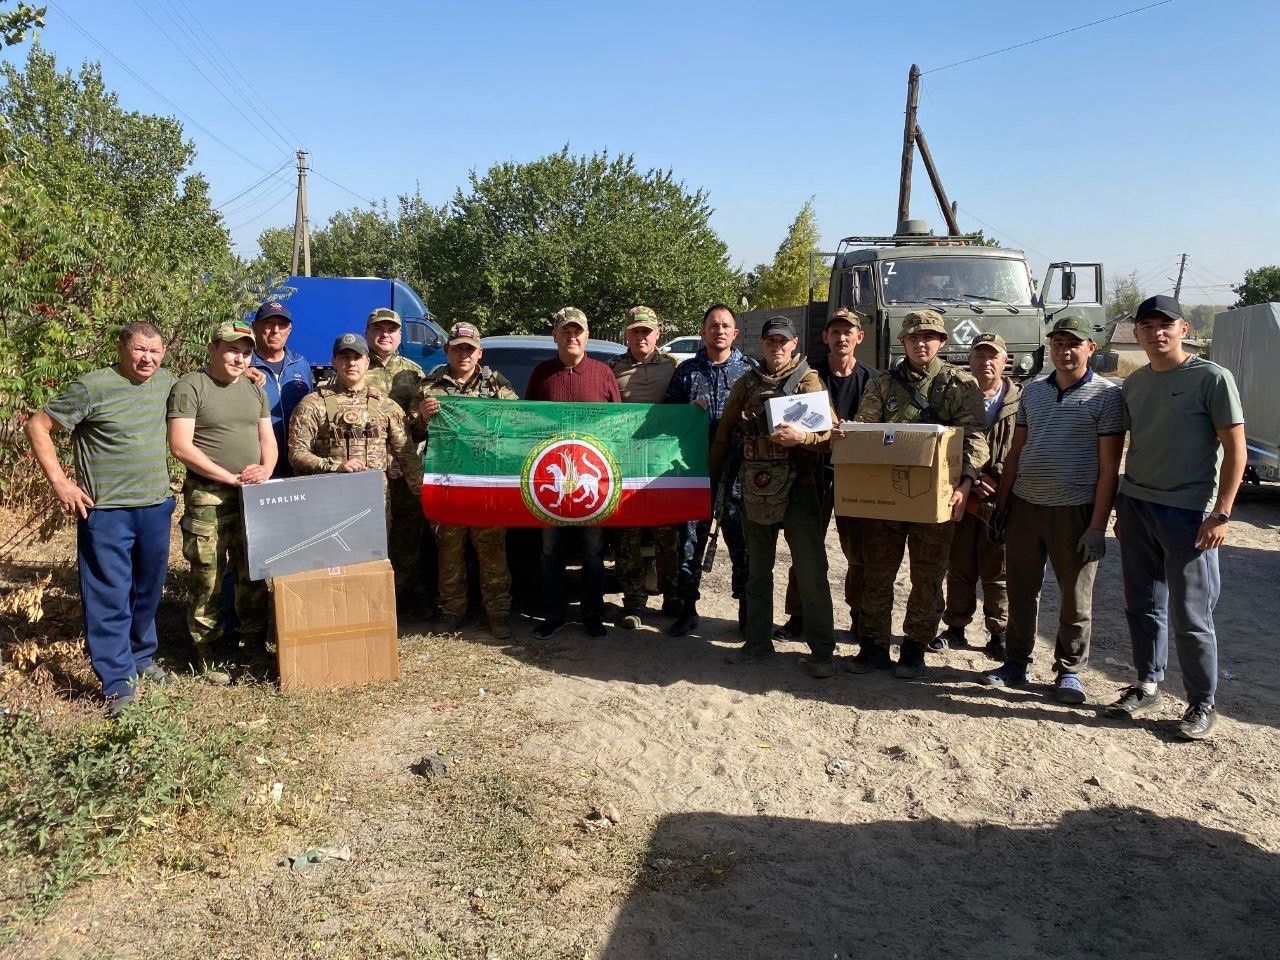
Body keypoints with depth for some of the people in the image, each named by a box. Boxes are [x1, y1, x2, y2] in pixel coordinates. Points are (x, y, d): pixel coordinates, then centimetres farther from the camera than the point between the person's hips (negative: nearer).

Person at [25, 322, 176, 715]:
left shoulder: (167, 383, 5)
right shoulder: (92, 387, -11)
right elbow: (38, 426, -7)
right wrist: (59, 482, -12)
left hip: (156, 506, 5)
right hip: (105, 510, -5)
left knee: (148, 591, 17)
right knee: (109, 595, -1)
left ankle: (142, 657, 35)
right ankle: (117, 682, 6)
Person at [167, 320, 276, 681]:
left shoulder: (255, 390, 14)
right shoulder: (190, 386, -5)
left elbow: (267, 439, 15)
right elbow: (181, 446, -12)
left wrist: (266, 469, -7)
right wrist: (230, 477, -15)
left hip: (253, 496, 6)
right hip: (207, 498, -5)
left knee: (255, 574, 9)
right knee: (207, 579, -3)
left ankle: (254, 644, 20)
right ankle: (206, 652, 8)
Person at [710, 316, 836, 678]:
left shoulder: (807, 381, -2)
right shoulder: (747, 383, 10)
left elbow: (829, 432, -11)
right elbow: (724, 433, 14)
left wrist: (801, 436, -30)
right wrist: (714, 474, 13)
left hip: (797, 487, -4)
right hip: (755, 488, 4)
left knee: (811, 572, -3)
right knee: (757, 569, 14)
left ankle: (822, 650, 6)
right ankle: (758, 641, 26)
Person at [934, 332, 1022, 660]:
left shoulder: (1020, 401, 0)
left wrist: (994, 477, -13)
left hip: (999, 500, -2)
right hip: (960, 495, 2)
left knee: (997, 571, 4)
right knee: (959, 567, 11)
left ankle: (998, 633, 15)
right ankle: (955, 627, 23)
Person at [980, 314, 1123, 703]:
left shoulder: (1106, 395, -5)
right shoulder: (1033, 391, 10)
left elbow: (1109, 467, -8)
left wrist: (1097, 526, -13)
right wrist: (1001, 503, 9)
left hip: (1074, 510, -4)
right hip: (1024, 505, 5)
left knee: (1076, 598, 6)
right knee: (1021, 591, 11)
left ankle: (1069, 671, 20)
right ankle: (1016, 663, 24)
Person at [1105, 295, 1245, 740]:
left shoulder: (1211, 378, -8)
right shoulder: (1133, 383, 10)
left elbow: (1235, 449, -9)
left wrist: (1222, 513, -14)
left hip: (1188, 512, -6)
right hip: (1135, 506, 6)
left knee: (1190, 616, 0)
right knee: (1143, 606, 14)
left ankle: (1202, 704, 14)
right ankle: (1147, 685, 28)